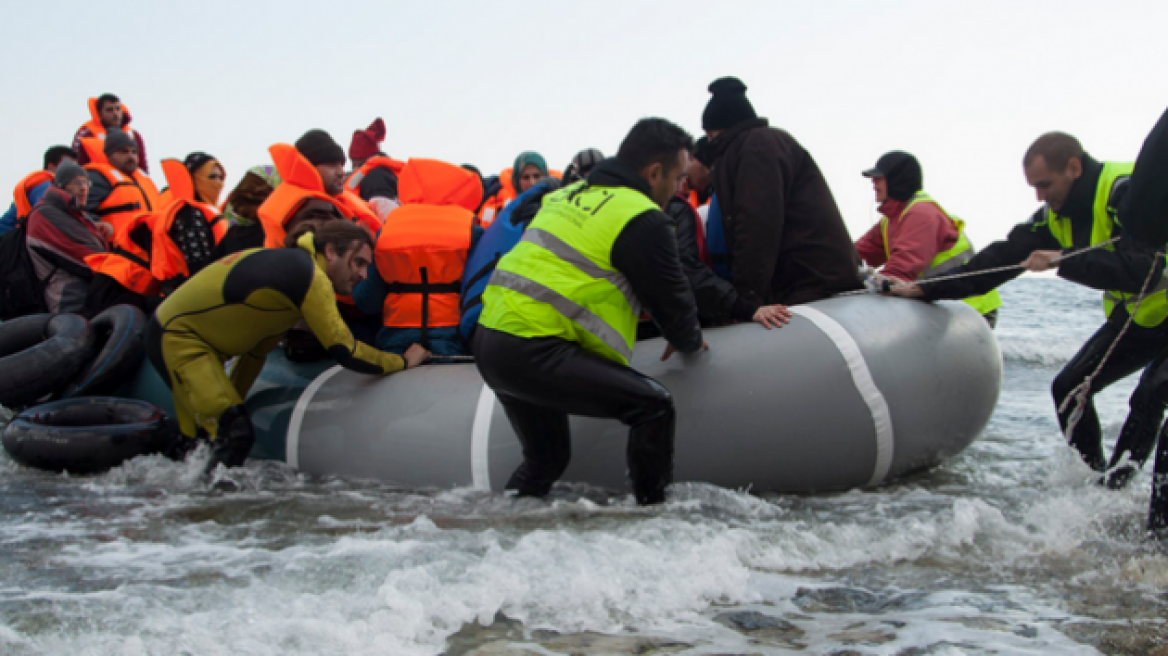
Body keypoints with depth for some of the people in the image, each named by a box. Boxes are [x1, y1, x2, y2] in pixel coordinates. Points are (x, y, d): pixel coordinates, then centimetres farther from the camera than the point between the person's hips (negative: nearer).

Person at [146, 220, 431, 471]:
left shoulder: (288, 264, 11)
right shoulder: (309, 275, -21)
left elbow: (258, 348, 18)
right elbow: (345, 353, -23)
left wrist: (230, 404, 24)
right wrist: (403, 361, -9)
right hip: (177, 337, -10)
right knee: (234, 433, -18)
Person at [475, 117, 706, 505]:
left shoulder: (569, 196, 20)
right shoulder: (642, 220, -7)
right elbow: (669, 297, 2)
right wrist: (690, 342, 24)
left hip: (489, 341, 9)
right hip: (535, 353, -9)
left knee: (546, 459, 24)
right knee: (654, 404, -6)